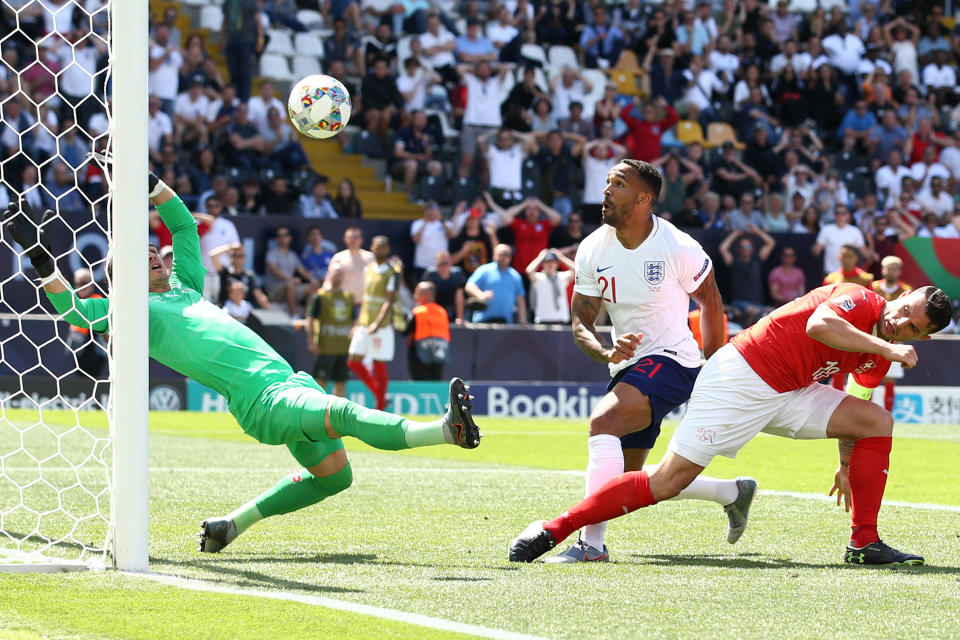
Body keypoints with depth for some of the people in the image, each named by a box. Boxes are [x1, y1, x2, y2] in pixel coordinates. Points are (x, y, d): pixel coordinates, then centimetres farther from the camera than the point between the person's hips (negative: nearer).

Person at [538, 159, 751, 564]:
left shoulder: (678, 249, -15)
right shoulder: (593, 250, -2)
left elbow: (710, 302, 2)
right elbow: (581, 322, 2)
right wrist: (606, 351, -21)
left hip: (671, 361, -7)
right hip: (628, 365, 7)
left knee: (603, 420, -31)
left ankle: (591, 542, -34)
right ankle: (733, 492, 35)